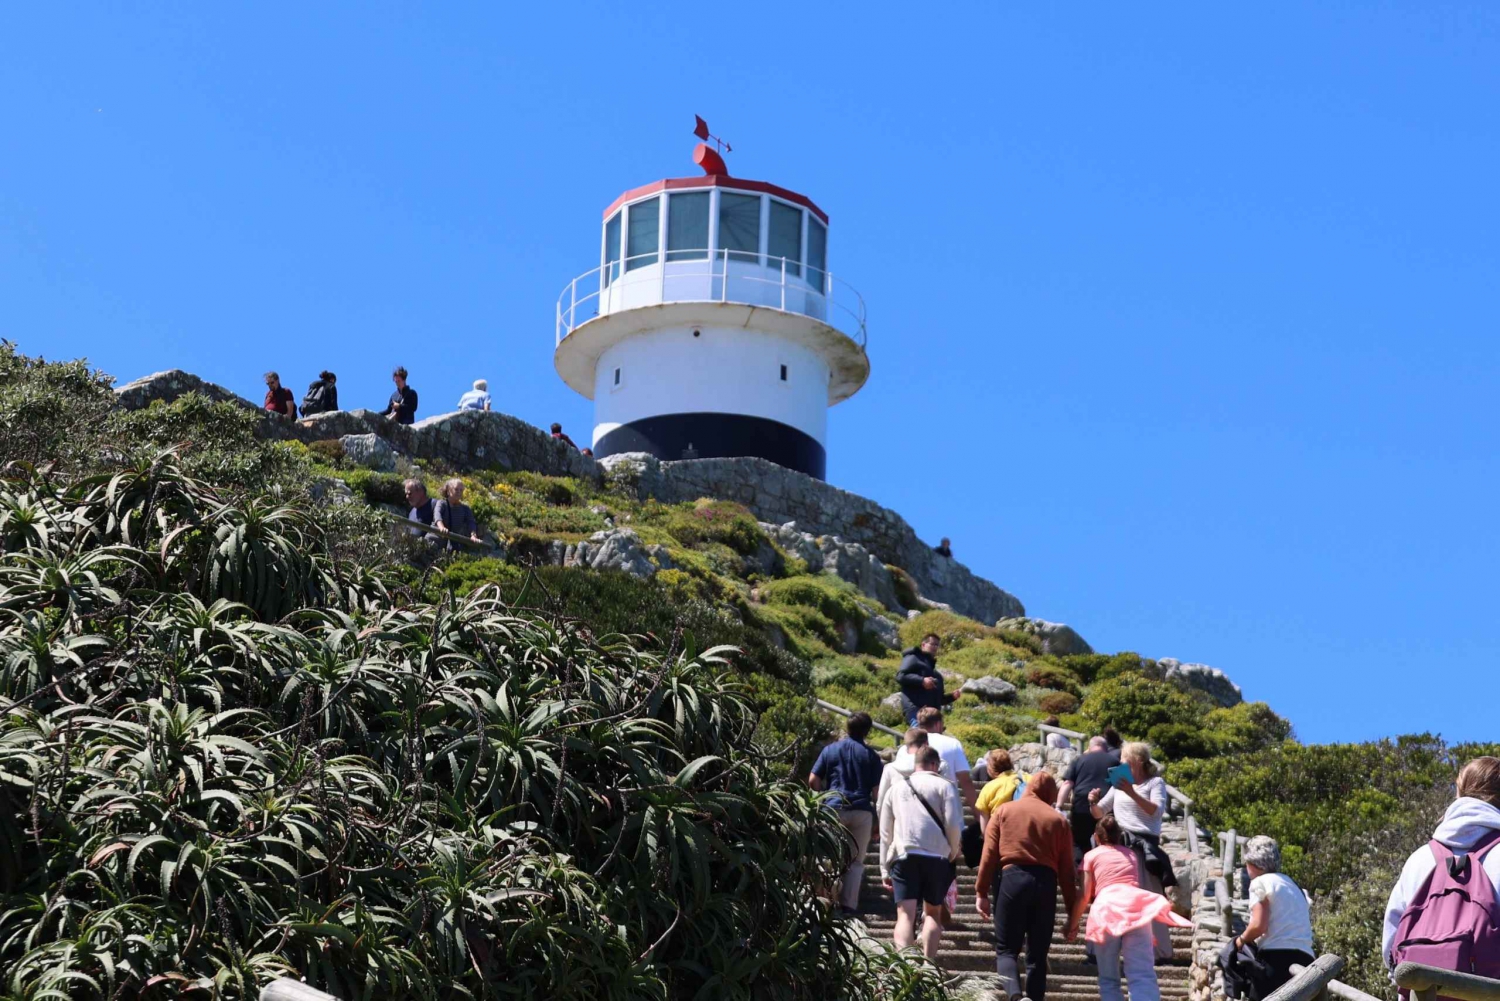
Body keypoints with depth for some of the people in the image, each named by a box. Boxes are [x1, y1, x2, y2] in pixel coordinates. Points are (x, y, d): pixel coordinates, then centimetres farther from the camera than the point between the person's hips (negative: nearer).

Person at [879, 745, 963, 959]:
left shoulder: (896, 788, 19)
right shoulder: (943, 786, 7)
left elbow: (885, 832, 18)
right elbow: (954, 824, -4)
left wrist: (885, 870, 20)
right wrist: (953, 854, 11)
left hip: (903, 856, 1)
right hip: (937, 857, -1)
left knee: (906, 915, -6)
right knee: (933, 913, 14)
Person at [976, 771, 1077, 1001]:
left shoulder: (1005, 810, 10)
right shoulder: (1058, 820, 11)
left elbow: (989, 854, 2)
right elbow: (1066, 869, 9)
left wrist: (982, 891, 4)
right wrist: (1072, 911, 12)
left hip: (1011, 878, -1)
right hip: (1045, 882, 1)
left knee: (1006, 949, 2)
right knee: (1038, 954, 10)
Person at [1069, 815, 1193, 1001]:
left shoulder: (1091, 856, 20)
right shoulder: (1131, 854, 31)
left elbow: (1084, 896, 13)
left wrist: (1072, 925, 23)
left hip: (1106, 907, -2)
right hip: (1136, 904, 2)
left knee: (1108, 977, 9)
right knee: (1143, 975, -12)